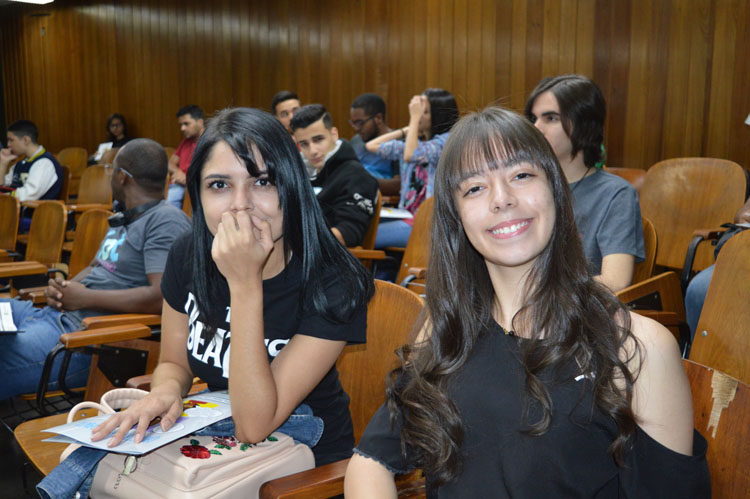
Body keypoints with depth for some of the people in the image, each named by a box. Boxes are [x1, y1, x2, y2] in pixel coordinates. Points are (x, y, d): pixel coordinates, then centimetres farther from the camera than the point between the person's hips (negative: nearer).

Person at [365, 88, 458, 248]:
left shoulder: (446, 140, -7)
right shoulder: (412, 140, 16)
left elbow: (411, 156, -22)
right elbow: (372, 146, 15)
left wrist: (415, 118, -15)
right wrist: (406, 130, 12)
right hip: (406, 215, 8)